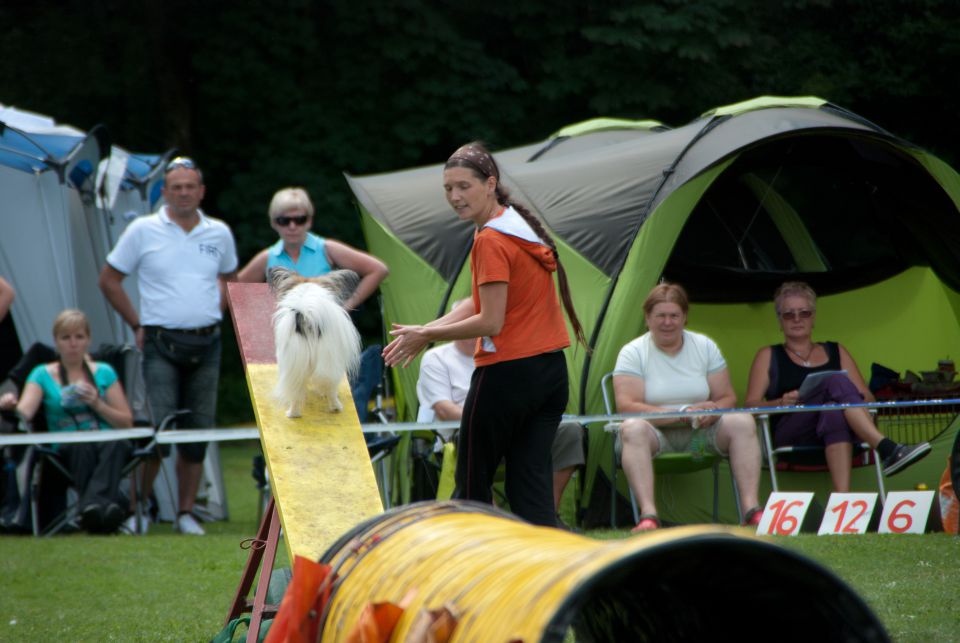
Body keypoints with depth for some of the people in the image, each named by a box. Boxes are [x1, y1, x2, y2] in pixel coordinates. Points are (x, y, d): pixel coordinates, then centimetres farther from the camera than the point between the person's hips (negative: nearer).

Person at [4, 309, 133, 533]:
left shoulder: (104, 372, 17)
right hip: (66, 449, -1)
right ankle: (101, 507, -51)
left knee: (116, 443, -37)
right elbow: (23, 414, -5)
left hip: (107, 442, 1)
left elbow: (127, 422, 14)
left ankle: (94, 505, -53)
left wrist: (97, 404, -2)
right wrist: (9, 405, -28)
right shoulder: (43, 375, 13)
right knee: (83, 446, -39)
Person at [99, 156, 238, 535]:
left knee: (198, 432, 5)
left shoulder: (219, 234, 9)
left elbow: (229, 278, 27)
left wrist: (215, 313, 12)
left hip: (206, 344, 4)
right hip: (162, 344, -4)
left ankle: (186, 514, 12)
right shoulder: (143, 231, -1)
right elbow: (109, 280, 6)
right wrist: (137, 324, 2)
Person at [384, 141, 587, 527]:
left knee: (472, 486, 4)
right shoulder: (523, 226, 14)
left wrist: (426, 335, -7)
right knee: (530, 490, 5)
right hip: (552, 371, 9)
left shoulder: (490, 241, -14)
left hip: (508, 374, -8)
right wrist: (424, 333, 10)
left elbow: (490, 323, -17)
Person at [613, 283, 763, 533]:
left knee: (743, 422, -22)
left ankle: (751, 509, -28)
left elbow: (727, 397, 7)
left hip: (700, 435, 3)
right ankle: (648, 515, -47)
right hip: (656, 434, -3)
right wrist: (682, 413, -24)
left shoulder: (705, 347, 7)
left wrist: (711, 413, -20)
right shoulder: (633, 353, -4)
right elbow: (626, 406, -16)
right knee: (633, 429, -37)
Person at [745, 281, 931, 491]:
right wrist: (780, 402, -14)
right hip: (790, 438, -2)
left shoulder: (836, 352, 27)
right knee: (837, 382, -31)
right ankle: (888, 450, -50)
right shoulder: (768, 356, 21)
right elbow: (751, 405, 8)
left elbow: (868, 398, 18)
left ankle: (842, 499, -58)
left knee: (835, 412, -39)